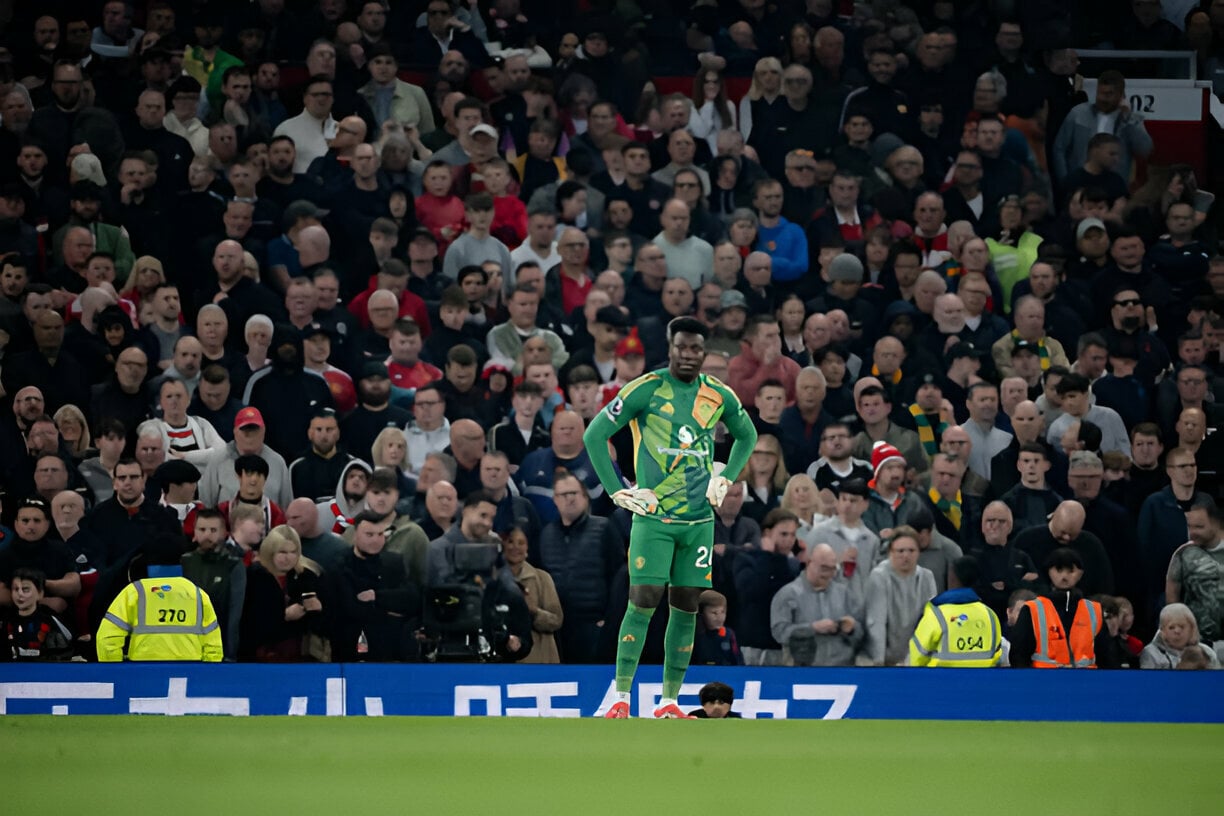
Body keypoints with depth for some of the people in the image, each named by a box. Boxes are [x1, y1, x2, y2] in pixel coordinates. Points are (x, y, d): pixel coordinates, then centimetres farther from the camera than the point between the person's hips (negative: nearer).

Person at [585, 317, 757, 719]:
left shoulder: (720, 396, 6)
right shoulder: (646, 390, -7)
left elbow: (747, 435, 26)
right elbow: (594, 435, -3)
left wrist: (725, 478, 14)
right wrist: (616, 491, -6)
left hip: (699, 519, 4)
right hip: (653, 516, -4)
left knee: (686, 608, 4)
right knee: (643, 602, -11)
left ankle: (669, 702, 10)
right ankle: (621, 698, -7)